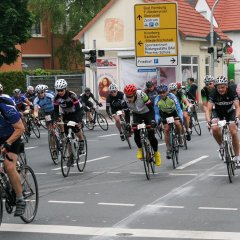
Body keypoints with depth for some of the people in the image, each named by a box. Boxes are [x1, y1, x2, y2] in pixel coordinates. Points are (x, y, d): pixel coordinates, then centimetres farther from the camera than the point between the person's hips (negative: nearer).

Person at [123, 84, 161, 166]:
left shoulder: (141, 95, -34)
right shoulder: (125, 98, -24)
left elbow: (151, 107, -29)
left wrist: (153, 120, -35)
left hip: (147, 113, -3)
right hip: (137, 114, 3)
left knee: (151, 135, -10)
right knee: (136, 132, -19)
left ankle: (156, 152, 13)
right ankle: (140, 149, 6)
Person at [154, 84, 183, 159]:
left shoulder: (172, 97, -32)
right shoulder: (157, 100, -27)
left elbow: (179, 109, -31)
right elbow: (156, 113, -21)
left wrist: (181, 119, -45)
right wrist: (157, 122, -38)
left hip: (173, 112, -1)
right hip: (164, 114, 1)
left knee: (177, 123, -27)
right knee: (166, 129, -12)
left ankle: (179, 136, 3)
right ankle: (168, 149, -1)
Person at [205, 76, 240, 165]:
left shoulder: (232, 91, -27)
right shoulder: (213, 94, -27)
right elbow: (208, 109, -30)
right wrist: (208, 121, -48)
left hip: (230, 112, 0)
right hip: (218, 112, 0)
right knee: (215, 128, -29)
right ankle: (221, 146, -1)